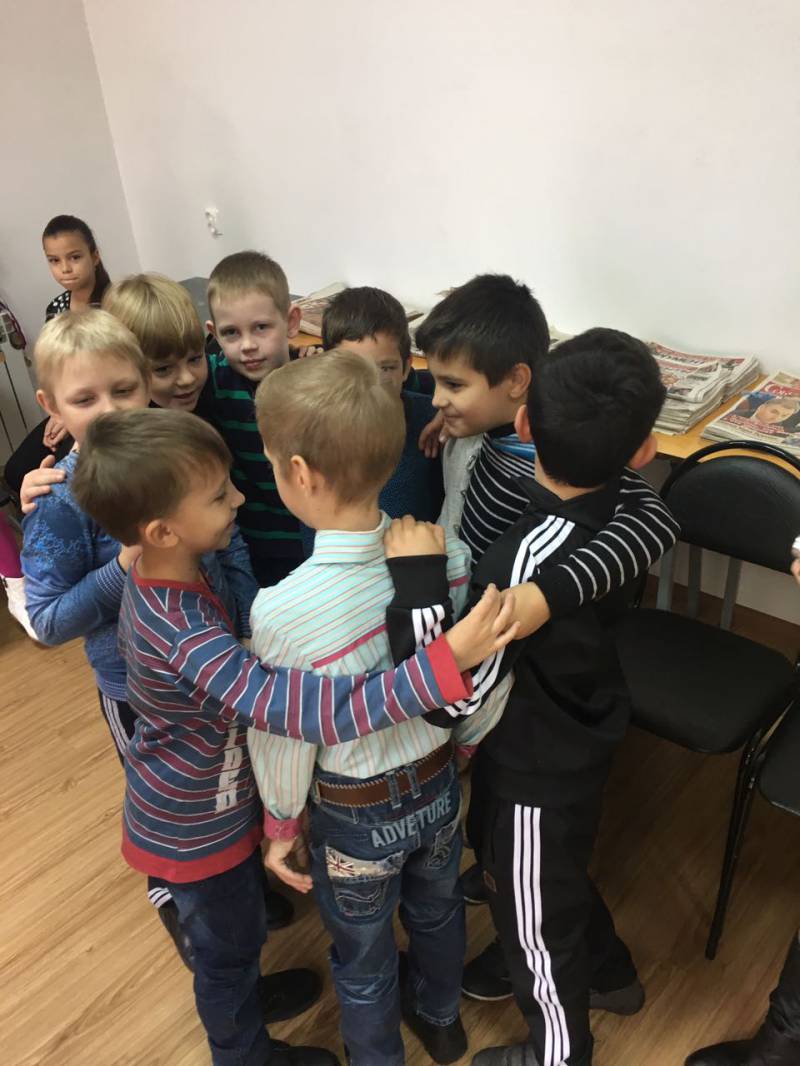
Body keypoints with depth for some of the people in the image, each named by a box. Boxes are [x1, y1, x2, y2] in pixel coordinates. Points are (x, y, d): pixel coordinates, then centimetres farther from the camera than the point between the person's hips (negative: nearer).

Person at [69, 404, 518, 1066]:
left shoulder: (165, 576, -13)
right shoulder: (187, 638, -42)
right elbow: (312, 712, -52)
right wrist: (448, 661, -57)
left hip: (214, 801, 7)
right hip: (196, 828, -7)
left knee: (236, 927, 33)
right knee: (228, 940, 22)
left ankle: (246, 990, 63)